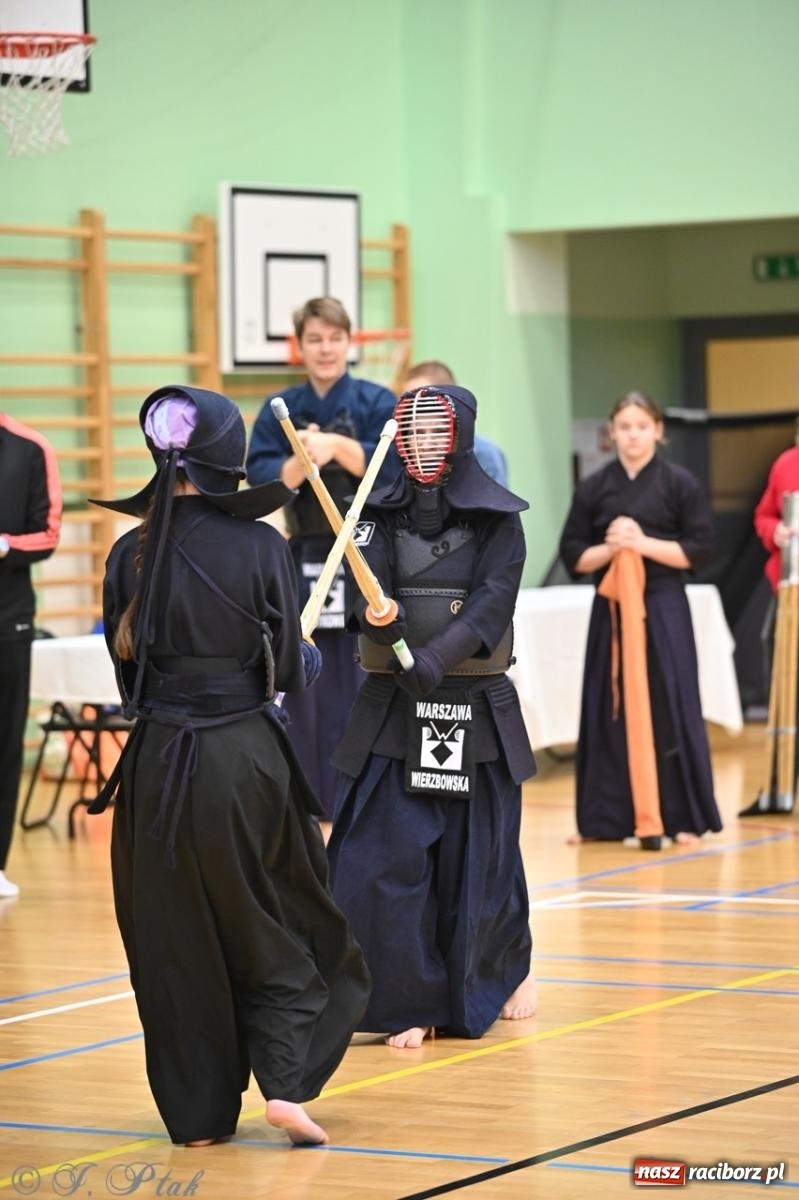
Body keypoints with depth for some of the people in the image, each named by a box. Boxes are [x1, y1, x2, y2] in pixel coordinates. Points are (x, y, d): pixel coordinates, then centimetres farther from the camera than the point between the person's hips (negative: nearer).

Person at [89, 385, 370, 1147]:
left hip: (156, 762, 2)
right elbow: (288, 671, -3)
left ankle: (198, 1112, 16)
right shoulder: (260, 546, -9)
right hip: (246, 758, -2)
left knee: (173, 940, 12)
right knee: (279, 927, 14)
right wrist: (309, 658, 20)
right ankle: (286, 1079, -1)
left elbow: (128, 669, 6)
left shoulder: (130, 555, -2)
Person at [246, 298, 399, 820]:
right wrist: (301, 459, -24)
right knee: (309, 695, 3)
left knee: (369, 688, -5)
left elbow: (388, 468, -12)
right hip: (308, 562, 2)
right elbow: (262, 476, -4)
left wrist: (338, 446, -26)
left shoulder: (377, 403, 1)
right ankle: (318, 799, 11)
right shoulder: (280, 411, 7)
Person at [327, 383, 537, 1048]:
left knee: (479, 854, 9)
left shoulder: (498, 516, -2)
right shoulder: (383, 513, 3)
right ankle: (412, 1001, 1)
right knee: (385, 855, -8)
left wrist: (438, 658, -27)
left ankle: (510, 969, 36)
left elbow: (493, 600, -13)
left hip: (476, 707, -1)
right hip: (394, 709, 1)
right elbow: (368, 590, -9)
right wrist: (375, 614, -33)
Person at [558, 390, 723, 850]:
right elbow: (573, 555, 7)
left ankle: (680, 818, 1)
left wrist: (644, 543, -14)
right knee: (611, 711, 3)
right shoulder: (595, 487, 6)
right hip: (612, 609, 3)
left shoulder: (680, 484, -1)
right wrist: (610, 547, -12)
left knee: (668, 710, -4)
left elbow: (701, 550, -4)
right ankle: (609, 816, 10)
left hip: (664, 609, -2)